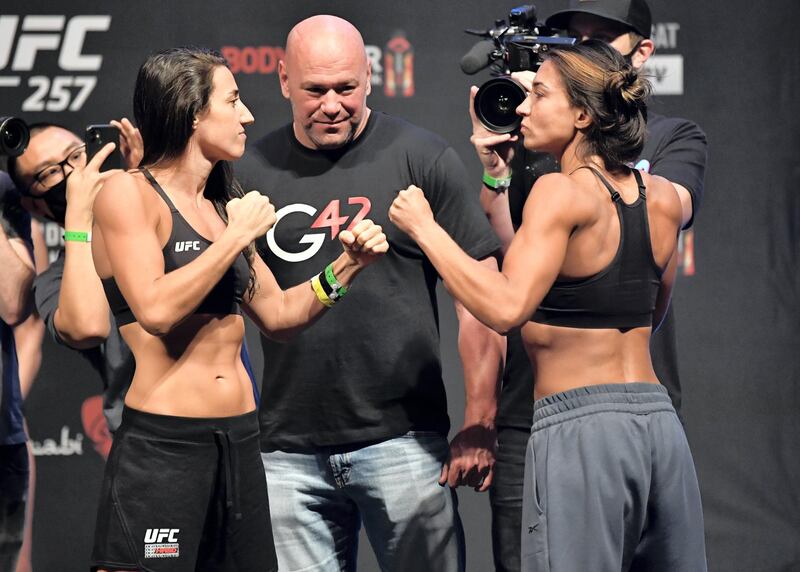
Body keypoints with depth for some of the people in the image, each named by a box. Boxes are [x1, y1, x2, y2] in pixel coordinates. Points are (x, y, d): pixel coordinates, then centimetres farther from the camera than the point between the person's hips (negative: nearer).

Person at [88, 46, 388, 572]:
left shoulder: (220, 205, 16)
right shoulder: (129, 194, -6)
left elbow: (279, 315, 20)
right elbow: (156, 309, -20)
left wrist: (349, 264, 8)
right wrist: (237, 235, -13)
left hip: (240, 443, 8)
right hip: (161, 444, -7)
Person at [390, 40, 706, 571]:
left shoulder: (561, 192, -11)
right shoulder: (664, 197, 9)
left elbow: (506, 307, -22)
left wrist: (425, 228, -13)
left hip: (580, 425, -7)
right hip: (659, 419, 7)